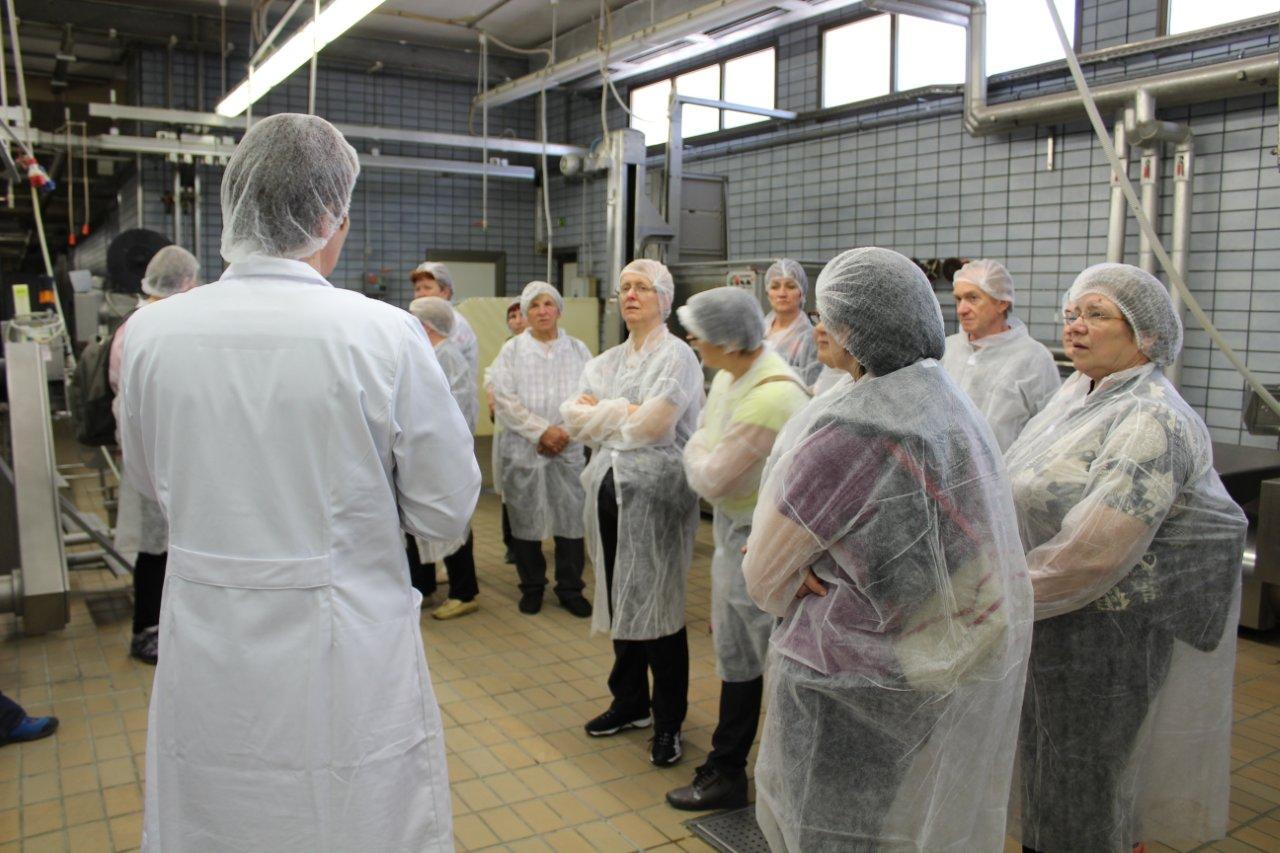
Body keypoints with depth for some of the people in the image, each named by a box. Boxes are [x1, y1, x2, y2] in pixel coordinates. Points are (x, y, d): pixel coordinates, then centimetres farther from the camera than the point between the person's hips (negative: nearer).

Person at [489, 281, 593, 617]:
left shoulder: (578, 349, 9)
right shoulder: (511, 350, 4)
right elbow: (504, 399, -5)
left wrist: (565, 432, -11)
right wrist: (541, 431, -12)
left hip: (570, 449, 1)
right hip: (524, 449, 0)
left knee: (571, 519, 2)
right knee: (526, 521, 6)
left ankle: (570, 589, 16)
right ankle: (532, 587, 23)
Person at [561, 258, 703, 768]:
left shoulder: (676, 357, -6)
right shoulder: (609, 360, 14)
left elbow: (651, 424, -20)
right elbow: (574, 419, 3)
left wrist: (602, 411, -4)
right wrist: (627, 411, -9)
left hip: (656, 494, -6)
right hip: (610, 491, 6)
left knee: (658, 605, 1)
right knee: (621, 602, 13)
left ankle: (668, 721, 15)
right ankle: (630, 702, 30)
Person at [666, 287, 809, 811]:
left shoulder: (771, 395, -28)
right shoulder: (730, 377, 2)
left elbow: (711, 478, -23)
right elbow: (703, 440, 12)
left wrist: (696, 452, -5)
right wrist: (703, 455, -7)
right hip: (732, 530, 10)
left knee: (782, 668, 6)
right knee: (734, 654, 22)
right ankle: (726, 771, 41)